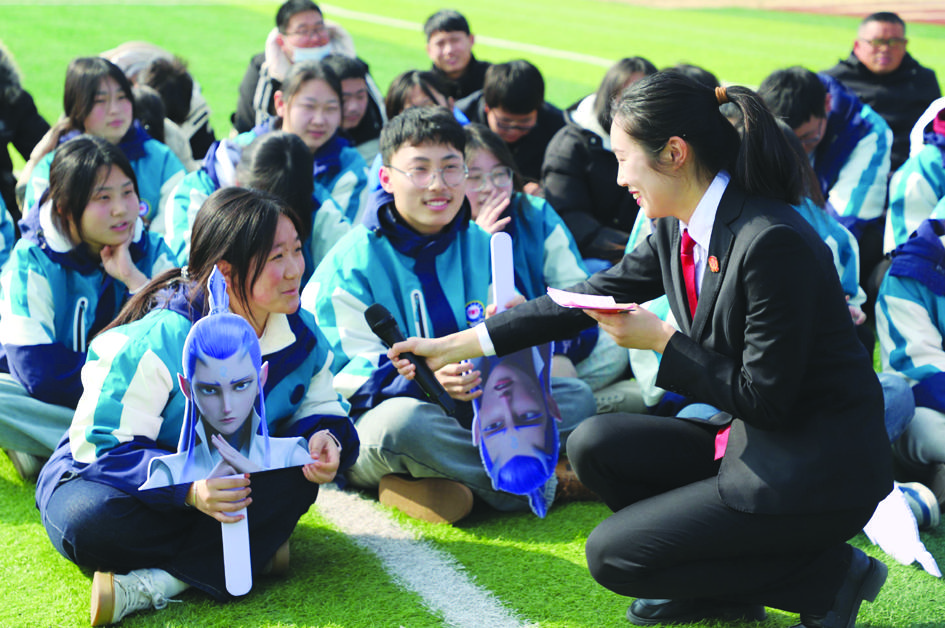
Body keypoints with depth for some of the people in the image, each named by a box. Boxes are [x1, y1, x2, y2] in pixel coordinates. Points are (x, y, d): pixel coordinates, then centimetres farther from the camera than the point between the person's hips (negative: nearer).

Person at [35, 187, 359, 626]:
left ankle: (158, 583, -31)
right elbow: (106, 446, -28)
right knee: (89, 522, -39)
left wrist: (323, 436, -22)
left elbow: (318, 405, 5)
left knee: (299, 475, -28)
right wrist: (187, 488, -45)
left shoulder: (301, 335, -10)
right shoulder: (159, 342, -28)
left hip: (228, 485, 4)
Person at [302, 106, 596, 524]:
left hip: (472, 415, 6)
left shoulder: (482, 248, 8)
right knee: (403, 419, -40)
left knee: (577, 396, -8)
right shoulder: (353, 262, -8)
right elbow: (344, 375, -14)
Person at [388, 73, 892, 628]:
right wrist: (454, 345, 11)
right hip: (750, 439, 9)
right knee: (594, 445, 6)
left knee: (611, 555, -8)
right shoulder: (679, 228, 3)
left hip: (818, 472, -9)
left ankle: (828, 574, -2)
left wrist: (661, 341, -16)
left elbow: (765, 396, -22)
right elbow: (593, 295, 11)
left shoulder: (773, 242, -25)